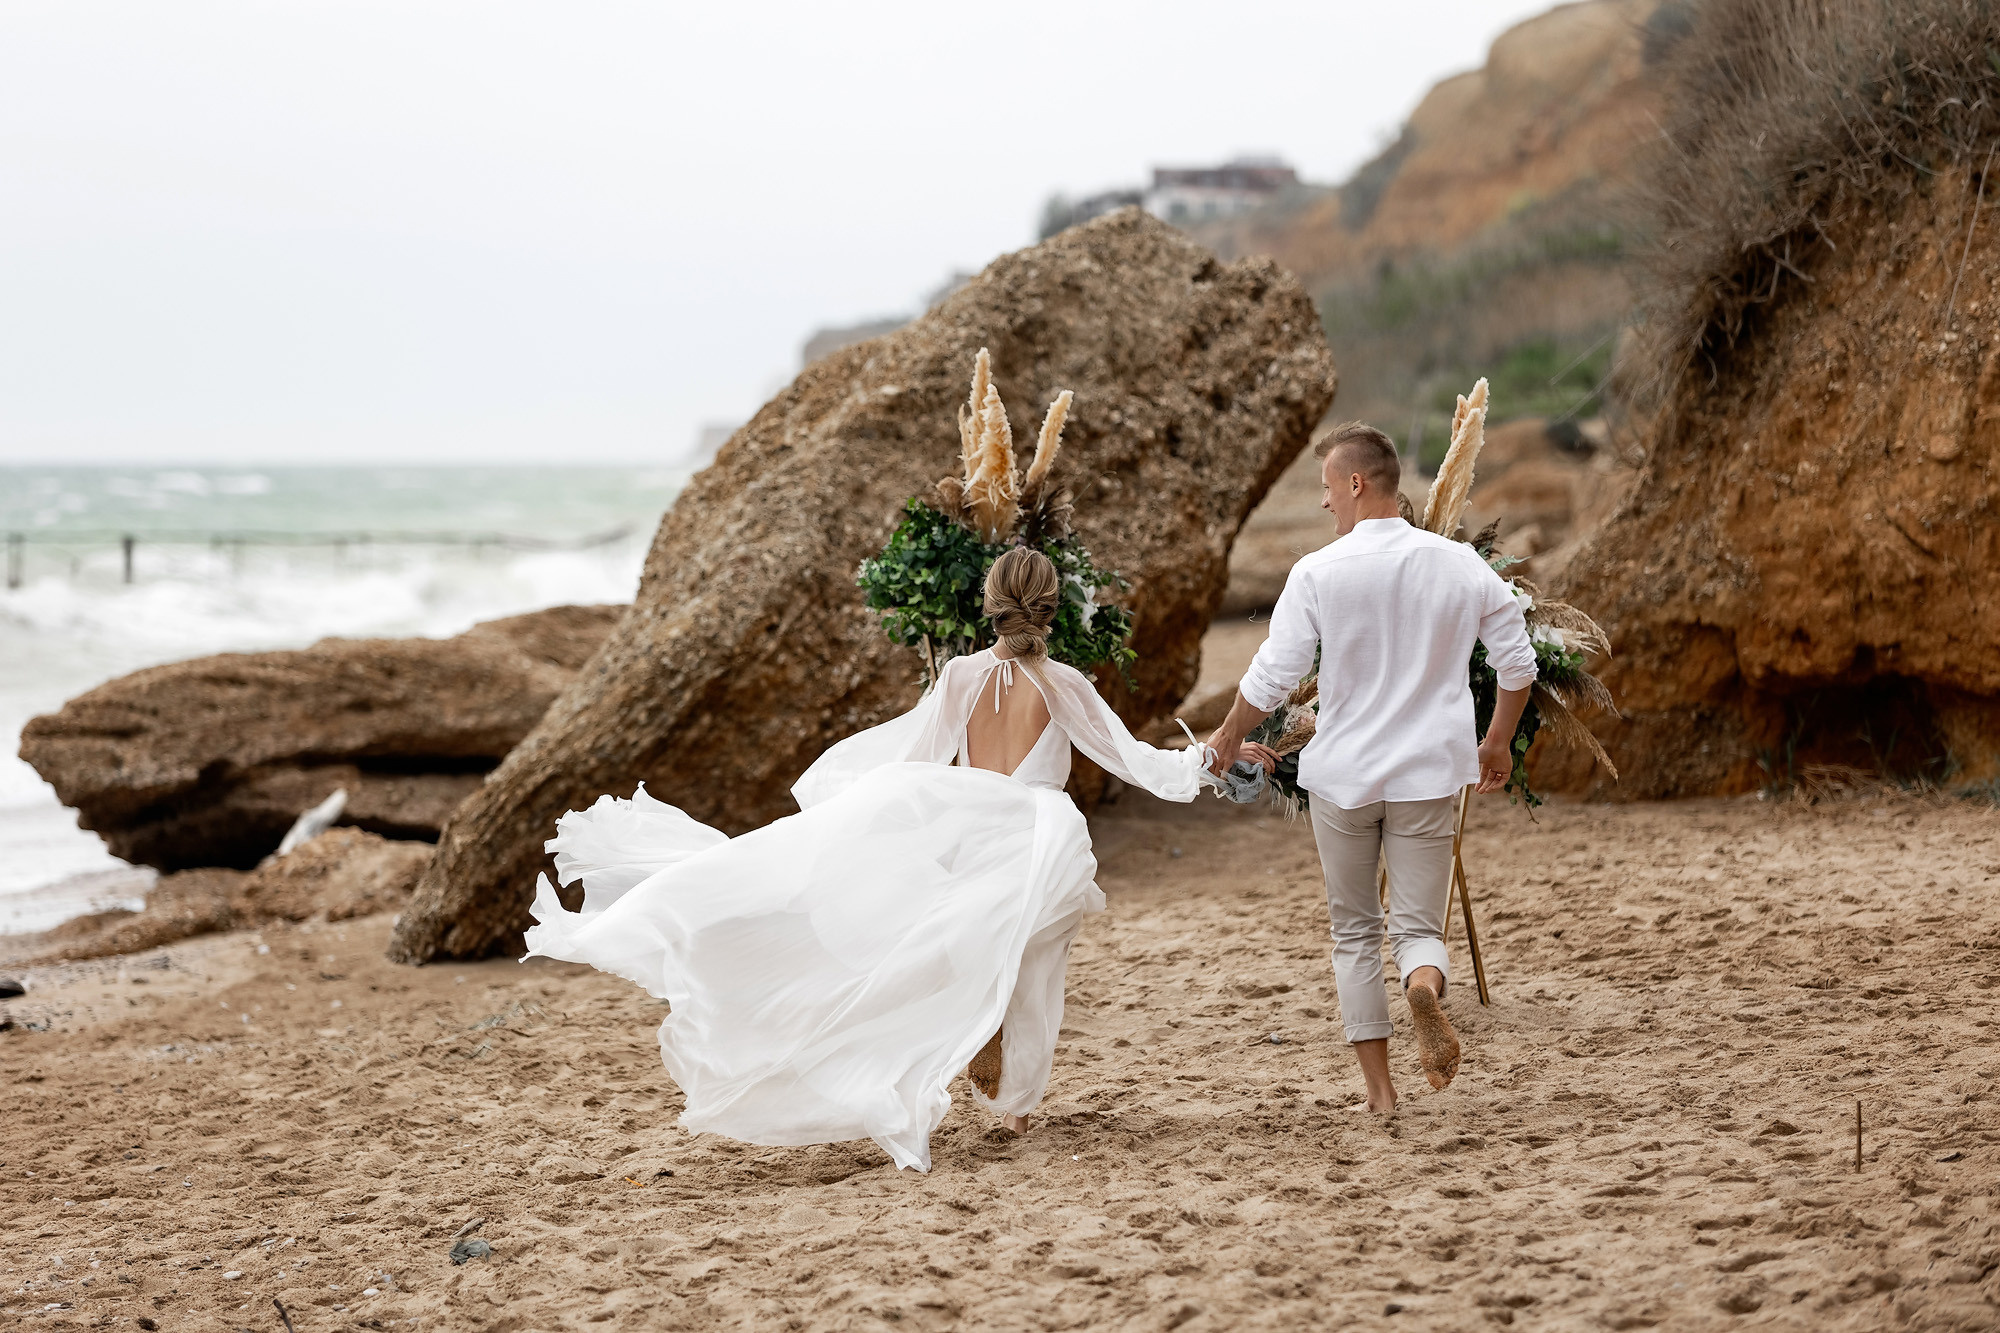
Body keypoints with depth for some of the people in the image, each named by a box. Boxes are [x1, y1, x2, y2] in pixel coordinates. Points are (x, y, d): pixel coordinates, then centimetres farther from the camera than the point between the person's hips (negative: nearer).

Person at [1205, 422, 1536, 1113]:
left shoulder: (1318, 572, -10)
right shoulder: (1461, 565, -1)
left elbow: (1271, 679, -8)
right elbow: (1517, 663, 5)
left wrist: (1227, 736, 10)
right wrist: (1498, 742, 21)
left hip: (1341, 774, -1)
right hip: (1426, 774, 1)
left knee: (1354, 931, 14)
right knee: (1418, 924, 7)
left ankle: (1379, 1087, 13)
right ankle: (1425, 984, -30)